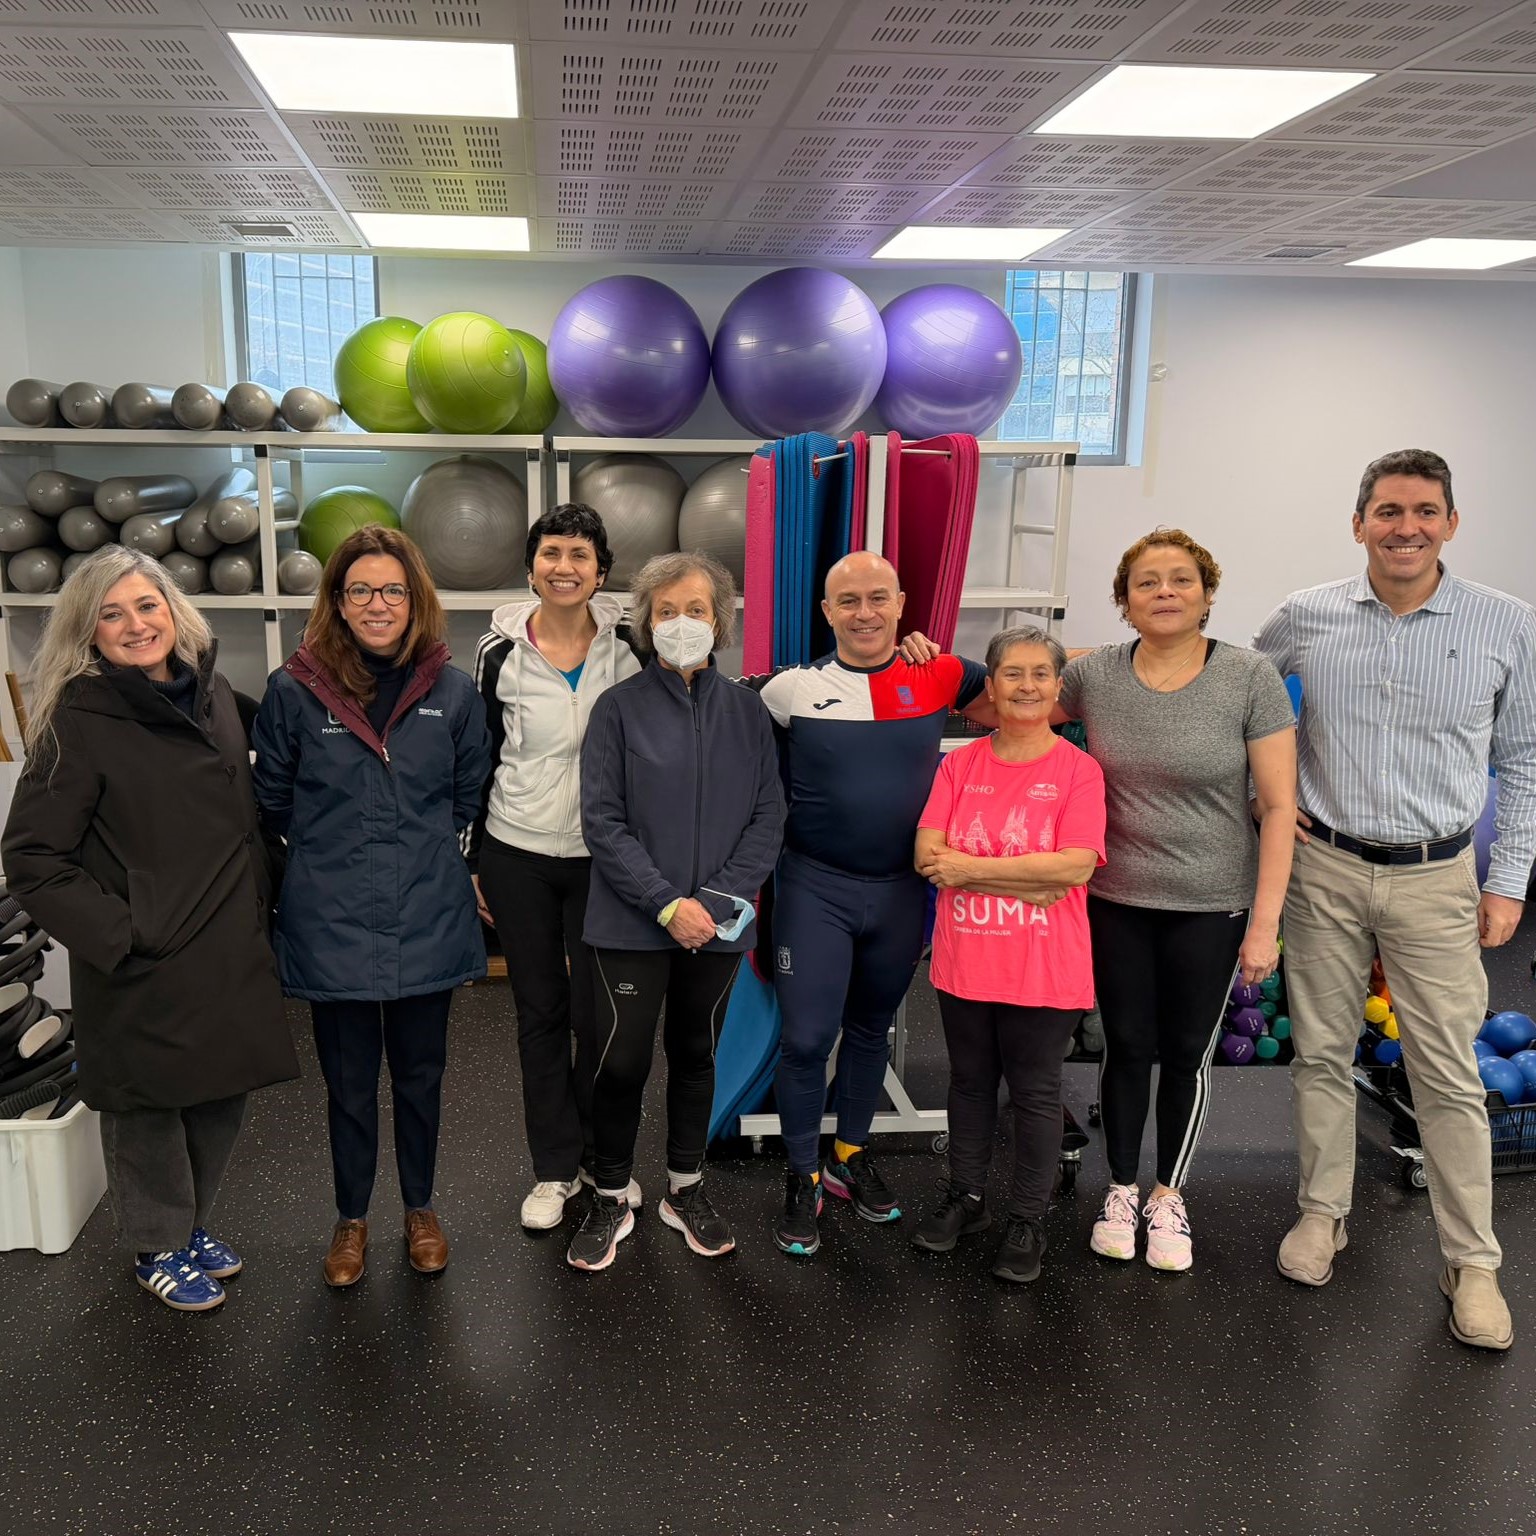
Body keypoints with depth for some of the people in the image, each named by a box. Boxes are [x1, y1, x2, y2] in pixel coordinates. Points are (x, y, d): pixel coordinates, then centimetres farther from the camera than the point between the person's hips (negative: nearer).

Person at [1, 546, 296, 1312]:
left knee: (223, 1096, 17)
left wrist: (258, 905, 12)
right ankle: (158, 1248, 33)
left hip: (230, 953, 6)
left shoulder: (211, 693, 4)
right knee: (149, 1107, 11)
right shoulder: (79, 720, -14)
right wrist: (116, 935, -17)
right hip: (145, 965, -6)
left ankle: (192, 1225, 40)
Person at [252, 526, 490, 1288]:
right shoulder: (295, 689, -8)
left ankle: (420, 1208, 36)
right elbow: (272, 799, 5)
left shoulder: (452, 691, -3)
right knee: (348, 1082, 13)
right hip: (332, 924, -1)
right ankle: (351, 1217, 35)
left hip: (427, 922, 1)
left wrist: (424, 847, 8)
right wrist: (330, 850, 8)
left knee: (421, 1075, 16)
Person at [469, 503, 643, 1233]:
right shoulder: (501, 652, -3)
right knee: (540, 1011, 10)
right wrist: (474, 861, 5)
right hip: (518, 856, 1)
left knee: (598, 1011, 6)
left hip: (602, 856, 0)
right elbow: (480, 760, 4)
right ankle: (554, 1167, 26)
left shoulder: (629, 645, -4)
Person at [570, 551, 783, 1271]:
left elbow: (768, 814, 1)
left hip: (718, 924, 3)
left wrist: (721, 899, -11)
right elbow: (603, 821, -9)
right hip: (633, 923, -3)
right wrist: (667, 903, -16)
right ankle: (610, 1200, 22)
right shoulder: (619, 708, -5)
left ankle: (685, 1191, 33)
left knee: (695, 1054, 16)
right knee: (621, 1062, 0)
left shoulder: (746, 709, 3)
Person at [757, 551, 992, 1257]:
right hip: (816, 886, -2)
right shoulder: (793, 688, -7)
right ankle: (802, 1179, 18)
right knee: (806, 1039, -2)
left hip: (901, 888, 2)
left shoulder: (938, 676, -4)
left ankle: (850, 1157, 37)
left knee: (871, 1029, 18)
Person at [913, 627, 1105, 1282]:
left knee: (1035, 1093, 10)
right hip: (964, 963, 3)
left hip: (1043, 970, -3)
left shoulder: (1078, 769, -7)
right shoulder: (960, 765, 2)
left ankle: (1027, 1221, 26)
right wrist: (1025, 877, -17)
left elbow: (1075, 866, -18)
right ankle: (965, 1199, 37)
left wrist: (971, 869, -16)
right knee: (970, 1082, 18)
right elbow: (928, 856, -8)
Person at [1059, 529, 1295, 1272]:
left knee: (1188, 1053, 13)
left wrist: (1265, 922, -12)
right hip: (1116, 903, 1)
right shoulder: (1092, 675, -6)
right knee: (1126, 1048, 13)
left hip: (1211, 908, -1)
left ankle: (1169, 1196, 34)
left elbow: (1278, 806, -10)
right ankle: (1121, 1189, 34)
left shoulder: (1250, 677, -11)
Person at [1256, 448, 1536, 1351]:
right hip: (1325, 869, 1)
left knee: (1449, 1074, 3)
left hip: (1436, 880, -1)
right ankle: (1323, 1215, 28)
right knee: (1322, 1053, 11)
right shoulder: (1305, 619, -2)